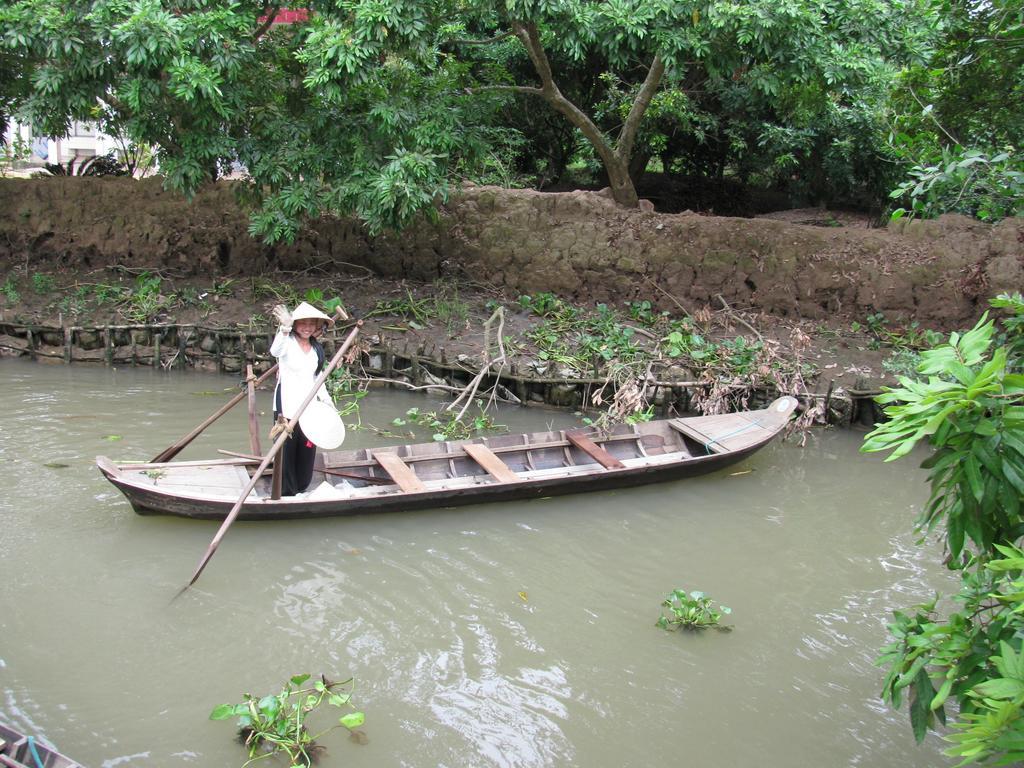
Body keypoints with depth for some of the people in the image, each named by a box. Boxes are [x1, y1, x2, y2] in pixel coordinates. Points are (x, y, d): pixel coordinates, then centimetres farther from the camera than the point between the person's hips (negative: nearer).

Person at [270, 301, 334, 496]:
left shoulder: (316, 349, 11)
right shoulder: (288, 342, -8)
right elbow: (275, 351, -33)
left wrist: (326, 399, 9)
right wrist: (285, 328, -50)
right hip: (287, 409, -6)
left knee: (307, 452, 11)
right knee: (286, 451, -1)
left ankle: (301, 489, 25)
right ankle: (286, 494, 9)